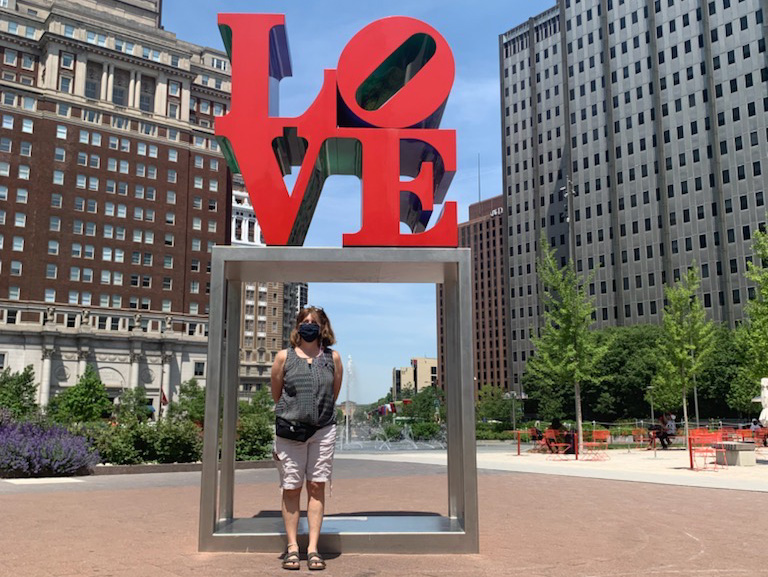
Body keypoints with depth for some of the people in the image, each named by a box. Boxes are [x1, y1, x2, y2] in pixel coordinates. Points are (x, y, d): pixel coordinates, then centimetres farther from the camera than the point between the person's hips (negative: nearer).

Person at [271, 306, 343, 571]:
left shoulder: (333, 358, 5)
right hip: (289, 430, 0)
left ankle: (313, 548, 7)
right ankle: (292, 546, 11)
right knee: (291, 488, 3)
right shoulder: (284, 357, 3)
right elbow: (276, 395, 12)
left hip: (323, 430, 1)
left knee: (317, 487, 2)